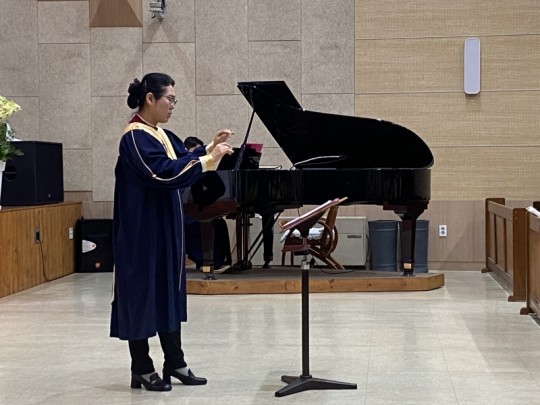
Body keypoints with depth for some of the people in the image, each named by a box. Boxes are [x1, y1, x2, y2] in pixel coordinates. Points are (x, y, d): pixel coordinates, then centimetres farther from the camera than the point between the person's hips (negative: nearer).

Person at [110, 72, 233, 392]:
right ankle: (142, 369, 9)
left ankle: (175, 363, 20)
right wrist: (209, 160, -24)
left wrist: (211, 147, 4)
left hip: (166, 227, 10)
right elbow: (164, 174, -27)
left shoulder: (162, 135, 12)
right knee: (144, 292, -1)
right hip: (143, 228, -10)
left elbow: (182, 160, 18)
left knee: (170, 290, 12)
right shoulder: (136, 137, -17)